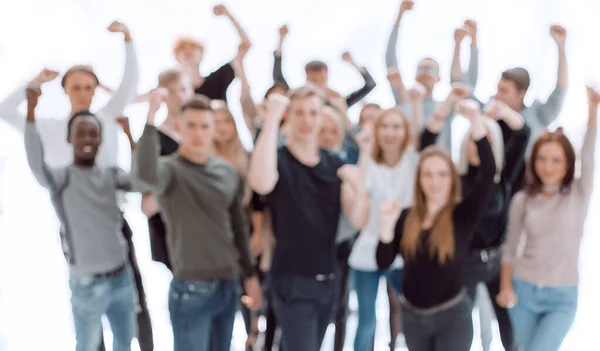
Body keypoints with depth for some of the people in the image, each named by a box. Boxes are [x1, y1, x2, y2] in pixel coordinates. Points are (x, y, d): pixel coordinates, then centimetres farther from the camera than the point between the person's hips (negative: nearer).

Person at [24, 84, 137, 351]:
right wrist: (31, 112, -41)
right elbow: (37, 166, -32)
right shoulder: (62, 178, -12)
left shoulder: (109, 175, 4)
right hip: (88, 284, -5)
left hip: (122, 276, 5)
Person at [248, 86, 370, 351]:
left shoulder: (334, 164, 6)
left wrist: (358, 187, -24)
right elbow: (260, 183, -37)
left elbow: (358, 220, -2)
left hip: (327, 281, 6)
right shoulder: (278, 160, -11)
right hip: (292, 282, -6)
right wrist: (271, 119, -34)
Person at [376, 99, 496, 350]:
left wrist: (476, 121, -34)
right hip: (412, 315, 4)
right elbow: (383, 263, -4)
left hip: (452, 315, -4)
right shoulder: (406, 218, 0)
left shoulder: (464, 214, -10)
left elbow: (488, 171, -24)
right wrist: (387, 225, -19)